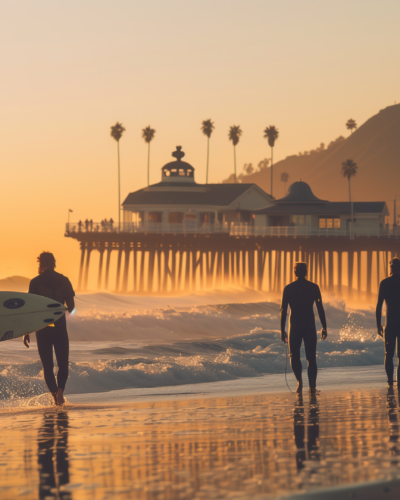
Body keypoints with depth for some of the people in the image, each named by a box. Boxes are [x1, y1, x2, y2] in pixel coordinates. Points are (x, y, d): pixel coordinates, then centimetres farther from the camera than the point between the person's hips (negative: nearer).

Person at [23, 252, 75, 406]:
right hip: (60, 328, 1)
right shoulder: (64, 281, 2)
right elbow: (71, 307, 3)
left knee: (47, 365, 9)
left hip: (43, 328, -1)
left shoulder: (35, 282, -4)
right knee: (63, 364, 10)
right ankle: (60, 390, -14)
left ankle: (55, 394, -2)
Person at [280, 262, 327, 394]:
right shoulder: (313, 287, 1)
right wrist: (324, 327, 4)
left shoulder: (288, 289, -1)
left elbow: (283, 310, -2)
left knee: (294, 356, 14)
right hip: (310, 327, 1)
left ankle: (299, 380, -6)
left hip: (295, 327, -1)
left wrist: (282, 330, 2)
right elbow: (320, 309, -1)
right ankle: (312, 387, 1)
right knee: (311, 357, 7)